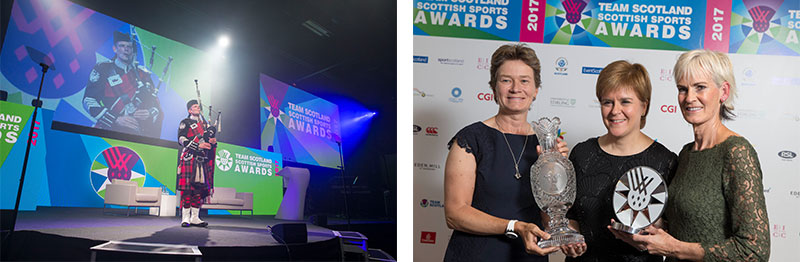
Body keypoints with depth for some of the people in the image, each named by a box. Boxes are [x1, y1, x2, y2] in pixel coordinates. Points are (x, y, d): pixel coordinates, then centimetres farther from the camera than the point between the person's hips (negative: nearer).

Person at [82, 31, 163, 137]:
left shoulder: (142, 74, 16)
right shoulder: (102, 69, 7)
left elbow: (156, 105, 16)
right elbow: (88, 101, -1)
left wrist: (149, 114, -8)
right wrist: (116, 119, -11)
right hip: (109, 130, -3)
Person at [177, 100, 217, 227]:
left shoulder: (205, 124, 24)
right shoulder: (185, 123, 5)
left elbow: (209, 139, 27)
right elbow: (181, 139, -7)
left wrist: (213, 141, 2)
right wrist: (198, 145, -16)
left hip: (203, 160, 6)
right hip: (189, 158, -6)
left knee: (200, 188, 1)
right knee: (187, 188, -10)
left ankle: (195, 218, 4)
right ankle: (185, 218, -9)